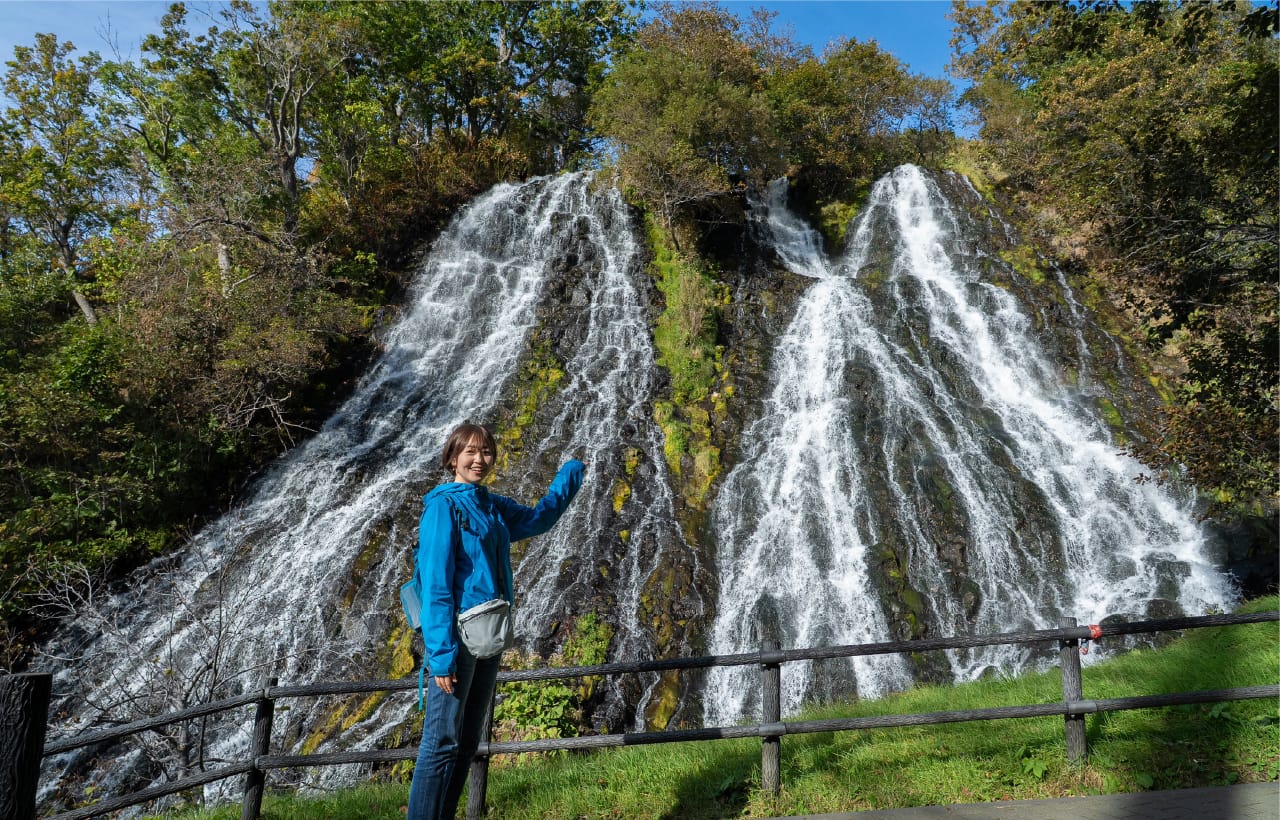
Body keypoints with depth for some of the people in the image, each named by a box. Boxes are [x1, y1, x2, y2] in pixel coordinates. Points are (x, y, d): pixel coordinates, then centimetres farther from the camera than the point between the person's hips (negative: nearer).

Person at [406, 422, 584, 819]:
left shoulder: (494, 507, 13)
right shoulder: (443, 505, -9)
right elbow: (436, 584, -15)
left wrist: (570, 474, 32)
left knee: (468, 741, 11)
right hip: (457, 635, -8)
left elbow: (540, 517, 33)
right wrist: (441, 654, -20)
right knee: (442, 742, -8)